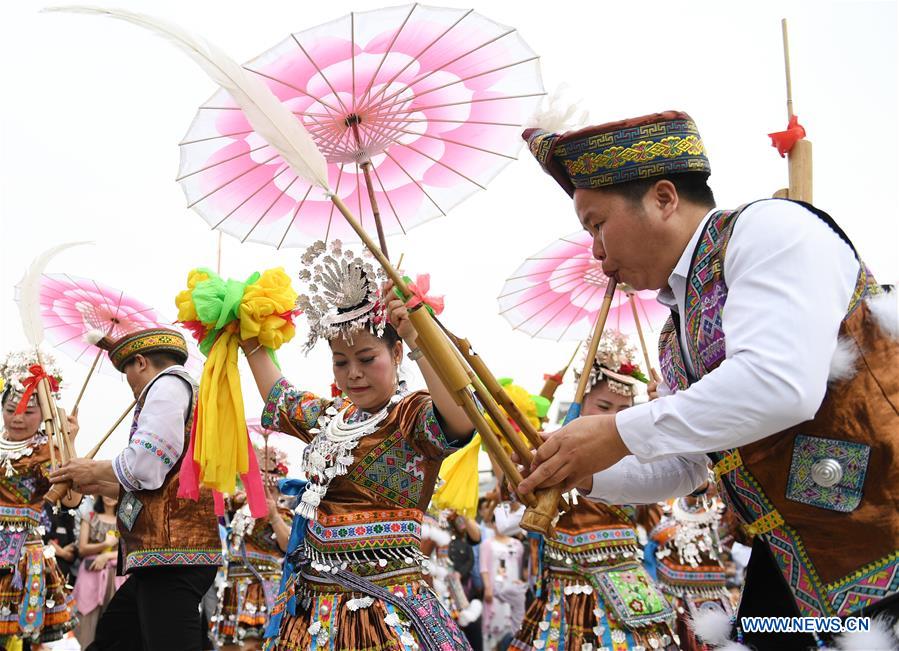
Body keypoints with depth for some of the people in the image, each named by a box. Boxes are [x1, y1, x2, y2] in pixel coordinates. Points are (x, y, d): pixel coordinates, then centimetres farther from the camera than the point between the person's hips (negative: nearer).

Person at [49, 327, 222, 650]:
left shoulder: (168, 384, -5)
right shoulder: (190, 393, 26)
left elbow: (144, 464, -17)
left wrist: (94, 470, 1)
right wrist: (100, 486, 29)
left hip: (172, 553, -11)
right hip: (168, 554, 11)